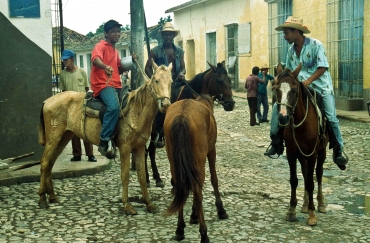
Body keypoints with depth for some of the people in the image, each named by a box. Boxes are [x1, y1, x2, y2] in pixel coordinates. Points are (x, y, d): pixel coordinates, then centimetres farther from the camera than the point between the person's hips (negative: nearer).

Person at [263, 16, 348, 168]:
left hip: (320, 86, -5)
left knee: (331, 117, -13)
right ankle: (276, 142, 1)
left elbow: (323, 67, -17)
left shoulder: (315, 45, -10)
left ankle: (338, 151, 3)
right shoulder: (291, 50, 7)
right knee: (277, 107, -8)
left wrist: (308, 80, -29)